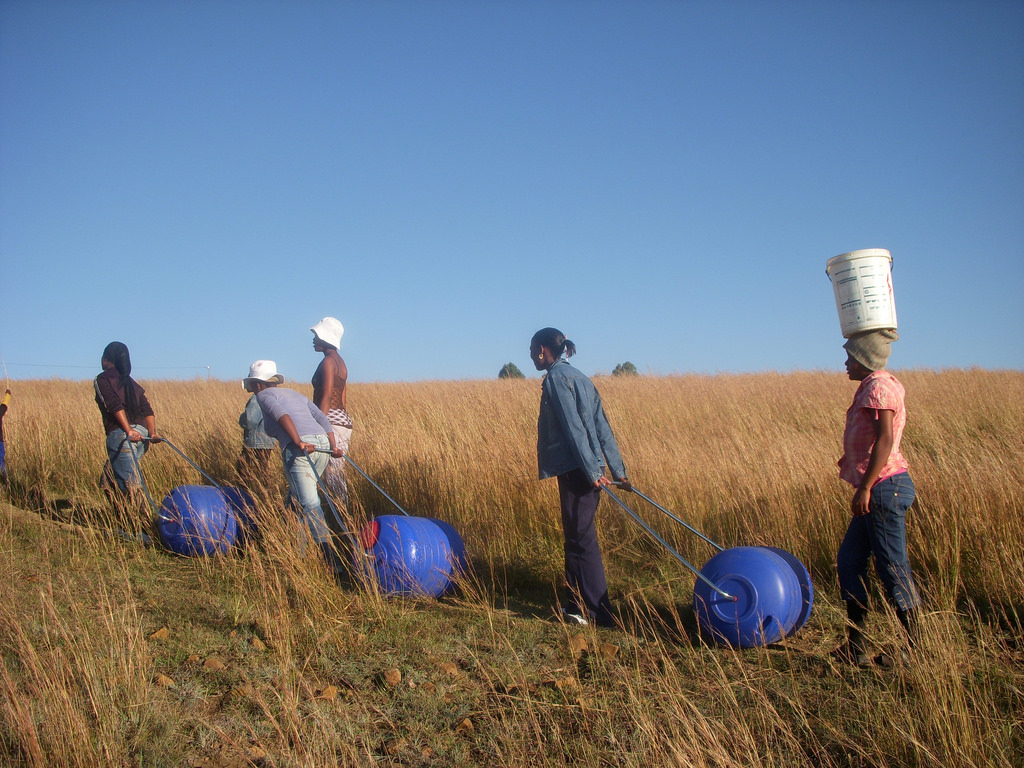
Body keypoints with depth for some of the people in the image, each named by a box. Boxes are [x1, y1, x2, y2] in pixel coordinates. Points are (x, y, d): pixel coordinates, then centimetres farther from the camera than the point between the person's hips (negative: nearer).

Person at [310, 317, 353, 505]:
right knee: (336, 473, 11)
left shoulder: (328, 362, -10)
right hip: (343, 418, 10)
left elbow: (326, 397, -17)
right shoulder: (340, 363, 17)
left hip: (331, 420, -10)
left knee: (332, 475, -7)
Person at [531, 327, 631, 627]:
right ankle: (578, 606, 22)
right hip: (589, 469, 9)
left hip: (577, 470, -9)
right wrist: (618, 470, 15)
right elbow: (602, 428, 16)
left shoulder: (556, 377, -8)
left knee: (582, 540, -3)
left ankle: (599, 614, 1)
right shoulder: (579, 378, 19)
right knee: (577, 538, 14)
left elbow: (573, 427, -17)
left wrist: (591, 470, -21)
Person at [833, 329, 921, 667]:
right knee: (849, 560, 12)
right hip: (880, 490, 11)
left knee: (893, 567, -3)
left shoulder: (878, 387, -14)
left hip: (883, 487, -11)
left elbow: (885, 439, -22)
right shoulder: (879, 385, 17)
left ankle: (911, 649, 8)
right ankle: (856, 646, 18)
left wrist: (865, 487, -23)